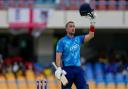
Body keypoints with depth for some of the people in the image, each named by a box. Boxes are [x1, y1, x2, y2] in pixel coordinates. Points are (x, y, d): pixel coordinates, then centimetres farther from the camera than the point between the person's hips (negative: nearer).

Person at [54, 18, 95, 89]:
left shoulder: (78, 39, 14)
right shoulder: (62, 41, -1)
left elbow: (90, 36, 8)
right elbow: (58, 56, -8)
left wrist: (92, 24, -4)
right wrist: (59, 68, -20)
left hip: (78, 69, 4)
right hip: (67, 69, -4)